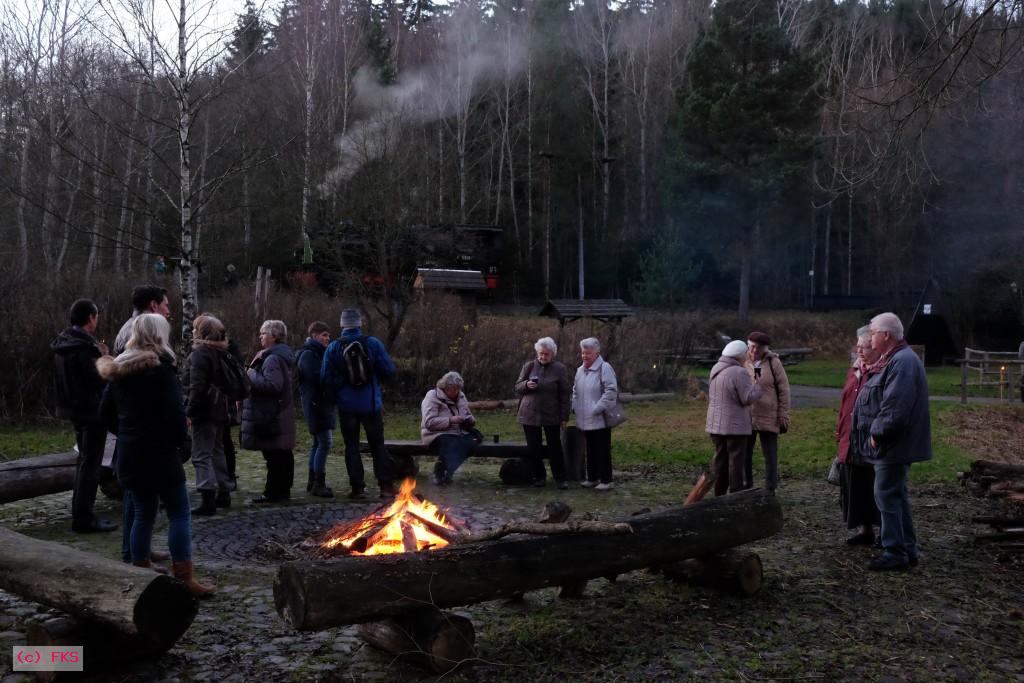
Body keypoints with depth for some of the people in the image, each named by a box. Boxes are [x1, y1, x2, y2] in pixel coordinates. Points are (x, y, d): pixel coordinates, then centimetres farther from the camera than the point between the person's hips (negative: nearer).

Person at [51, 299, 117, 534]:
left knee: (84, 461, 19)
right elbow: (99, 380, -23)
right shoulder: (85, 346, -21)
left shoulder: (61, 344, 9)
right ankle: (83, 519, 0)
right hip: (91, 410, -10)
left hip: (73, 409, 10)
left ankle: (80, 513, 26)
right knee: (90, 464, -3)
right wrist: (104, 358, -6)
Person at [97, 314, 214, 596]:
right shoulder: (161, 369, -13)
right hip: (160, 455, -7)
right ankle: (185, 579, -5)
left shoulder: (119, 370, 9)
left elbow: (106, 413, 13)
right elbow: (174, 413, -19)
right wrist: (180, 438, -3)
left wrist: (127, 434, 17)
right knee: (179, 514, -2)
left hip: (129, 454, 7)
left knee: (143, 514, 15)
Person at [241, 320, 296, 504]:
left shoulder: (272, 359, -17)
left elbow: (272, 385, -27)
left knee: (273, 455, -5)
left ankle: (273, 492, -1)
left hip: (271, 417, -11)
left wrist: (252, 375, -14)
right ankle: (284, 489, 22)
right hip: (283, 412, 11)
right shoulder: (283, 355, 15)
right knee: (284, 454, 14)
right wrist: (254, 375, 13)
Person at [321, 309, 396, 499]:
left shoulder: (334, 347, -4)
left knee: (352, 446, 8)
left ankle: (357, 487, 8)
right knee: (378, 444, 8)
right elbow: (389, 370, -6)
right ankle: (386, 485, 6)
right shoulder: (373, 343, -6)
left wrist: (335, 397, 11)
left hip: (347, 405, 0)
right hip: (371, 403, 0)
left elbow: (326, 378, -4)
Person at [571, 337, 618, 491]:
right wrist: (575, 407, 12)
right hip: (585, 420, 8)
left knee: (602, 450, -2)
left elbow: (611, 391, -18)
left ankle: (606, 480, 5)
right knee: (590, 450, 14)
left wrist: (598, 409, -19)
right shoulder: (580, 370, 14)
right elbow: (576, 391, 26)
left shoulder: (604, 368, -11)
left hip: (600, 420, -7)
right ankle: (592, 478, 24)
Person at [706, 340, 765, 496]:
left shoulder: (717, 369, 9)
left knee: (720, 458, 11)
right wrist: (758, 384, -5)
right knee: (737, 460, 0)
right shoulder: (739, 373, -17)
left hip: (716, 423, 8)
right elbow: (748, 398, -19)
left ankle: (719, 494, 13)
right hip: (734, 424, -7)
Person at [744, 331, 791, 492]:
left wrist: (783, 416, -5)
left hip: (768, 419, -2)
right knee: (744, 456, 9)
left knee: (770, 457, 4)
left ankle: (770, 490, 13)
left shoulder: (773, 363, -3)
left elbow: (783, 391, -1)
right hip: (745, 419, 2)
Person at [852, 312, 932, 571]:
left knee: (887, 496, -5)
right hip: (895, 444, 11)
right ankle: (907, 550, 24)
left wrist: (877, 433, -18)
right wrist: (876, 433, 15)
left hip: (894, 445, -11)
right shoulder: (896, 359, 15)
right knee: (897, 496, 16)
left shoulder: (902, 362, -19)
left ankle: (895, 552, 2)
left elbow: (895, 406, -27)